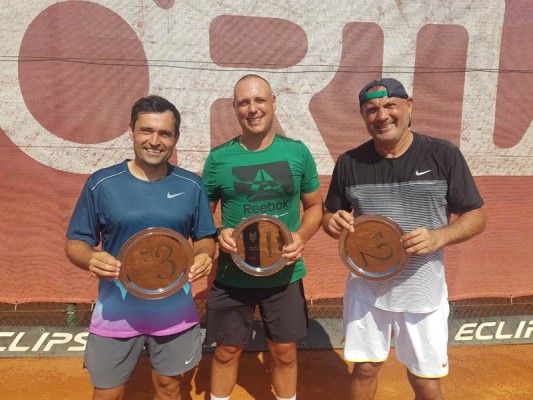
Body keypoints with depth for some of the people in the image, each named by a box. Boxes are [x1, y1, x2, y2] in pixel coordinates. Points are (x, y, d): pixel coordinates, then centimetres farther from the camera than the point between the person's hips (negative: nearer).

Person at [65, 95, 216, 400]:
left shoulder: (191, 185, -4)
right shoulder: (101, 183, -8)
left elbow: (205, 239, 4)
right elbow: (75, 243, -2)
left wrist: (203, 256, -18)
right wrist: (90, 258, -24)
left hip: (175, 312, 1)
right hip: (116, 313, -1)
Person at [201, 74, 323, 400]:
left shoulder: (298, 152, -3)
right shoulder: (218, 158, -5)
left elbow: (315, 206, 4)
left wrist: (301, 237, -14)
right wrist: (218, 234, -17)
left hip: (285, 274, 1)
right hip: (232, 276, 0)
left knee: (285, 352, 16)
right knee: (227, 351, 16)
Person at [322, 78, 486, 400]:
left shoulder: (444, 155, -8)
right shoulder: (349, 162, -3)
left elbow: (476, 217, -3)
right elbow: (330, 215, 8)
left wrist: (439, 237, -23)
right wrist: (333, 222, -17)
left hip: (422, 291, -1)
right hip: (366, 287, 2)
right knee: (365, 369, 17)